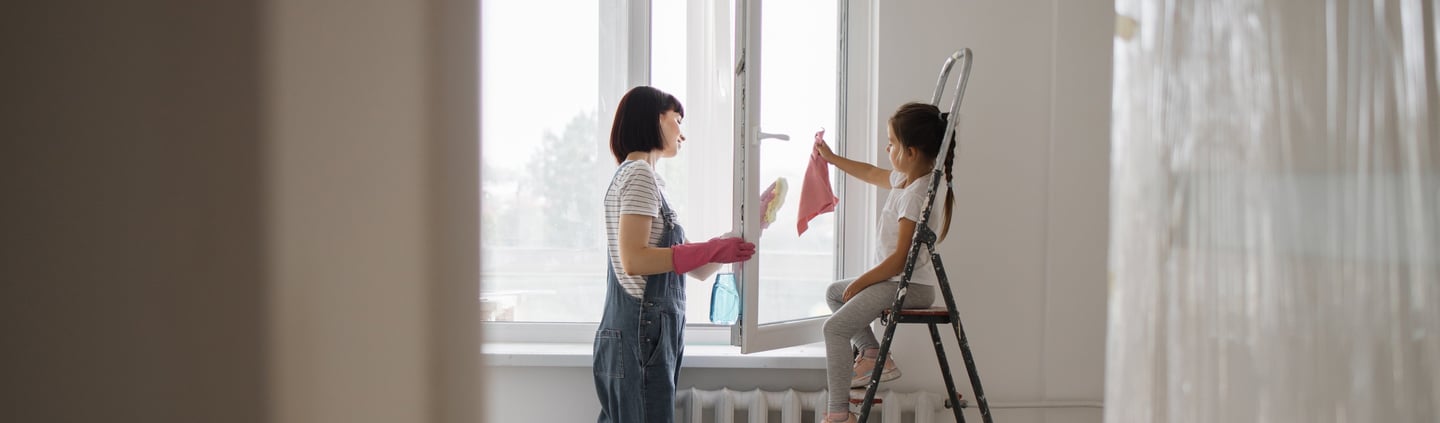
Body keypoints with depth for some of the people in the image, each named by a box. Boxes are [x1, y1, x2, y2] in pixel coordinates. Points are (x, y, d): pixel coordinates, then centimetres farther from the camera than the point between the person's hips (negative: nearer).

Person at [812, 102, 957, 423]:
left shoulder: (916, 195, -24)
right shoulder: (904, 179, 7)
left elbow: (900, 260, -25)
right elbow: (871, 174, 31)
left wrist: (859, 283, -14)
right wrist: (832, 158, 36)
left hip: (908, 285, -11)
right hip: (892, 280, 11)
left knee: (836, 326, -21)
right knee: (834, 293, 26)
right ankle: (873, 354, 16)